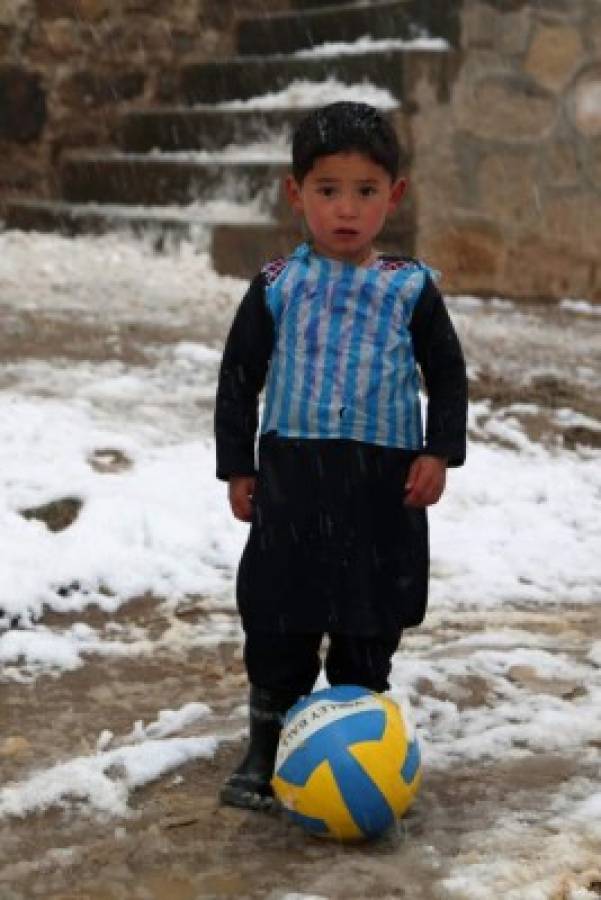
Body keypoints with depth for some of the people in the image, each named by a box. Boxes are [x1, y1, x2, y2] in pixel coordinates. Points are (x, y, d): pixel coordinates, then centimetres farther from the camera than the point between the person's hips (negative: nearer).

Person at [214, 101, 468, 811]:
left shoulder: (410, 289, 0)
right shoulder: (277, 286, 0)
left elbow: (447, 376, 7)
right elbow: (239, 377, 6)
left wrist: (439, 453, -4)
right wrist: (237, 466, 3)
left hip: (384, 480, 0)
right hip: (292, 471, 0)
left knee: (369, 626, 9)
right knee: (278, 618, 4)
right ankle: (265, 751, 18)